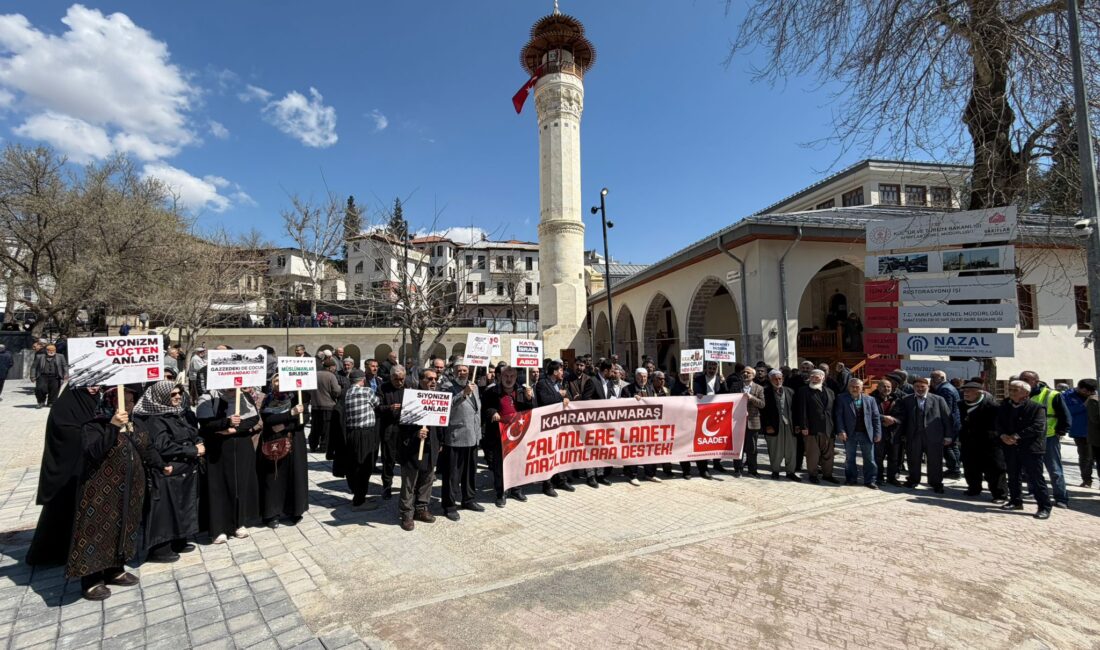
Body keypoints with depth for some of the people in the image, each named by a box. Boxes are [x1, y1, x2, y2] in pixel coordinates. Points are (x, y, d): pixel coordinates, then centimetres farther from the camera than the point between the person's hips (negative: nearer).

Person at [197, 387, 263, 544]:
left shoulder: (246, 397, 3)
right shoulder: (209, 398, -5)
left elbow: (254, 419, -5)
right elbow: (205, 423, -15)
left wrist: (234, 428, -17)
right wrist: (227, 422, -30)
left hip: (243, 448, 3)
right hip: (218, 450, -3)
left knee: (242, 483, 8)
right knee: (220, 486, 0)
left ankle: (240, 523, 21)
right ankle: (219, 528, 9)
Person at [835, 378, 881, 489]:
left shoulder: (870, 400, 6)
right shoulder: (842, 399, -1)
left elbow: (876, 417, 5)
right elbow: (839, 416, -5)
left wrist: (877, 433, -1)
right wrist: (841, 431, -14)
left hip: (866, 434, 1)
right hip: (850, 434, -1)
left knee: (869, 458, 5)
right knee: (849, 458, 9)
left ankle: (869, 480, 15)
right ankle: (851, 479, 21)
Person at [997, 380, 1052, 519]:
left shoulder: (1037, 407, -10)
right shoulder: (1005, 406, 8)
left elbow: (1038, 427, -18)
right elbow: (998, 423, 9)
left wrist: (1016, 436, -20)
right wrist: (1003, 435, -10)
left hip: (1031, 448, -6)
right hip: (1010, 447, 6)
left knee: (1036, 478, -2)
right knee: (1013, 477, 15)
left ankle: (1044, 507, 8)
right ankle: (1016, 501, 28)